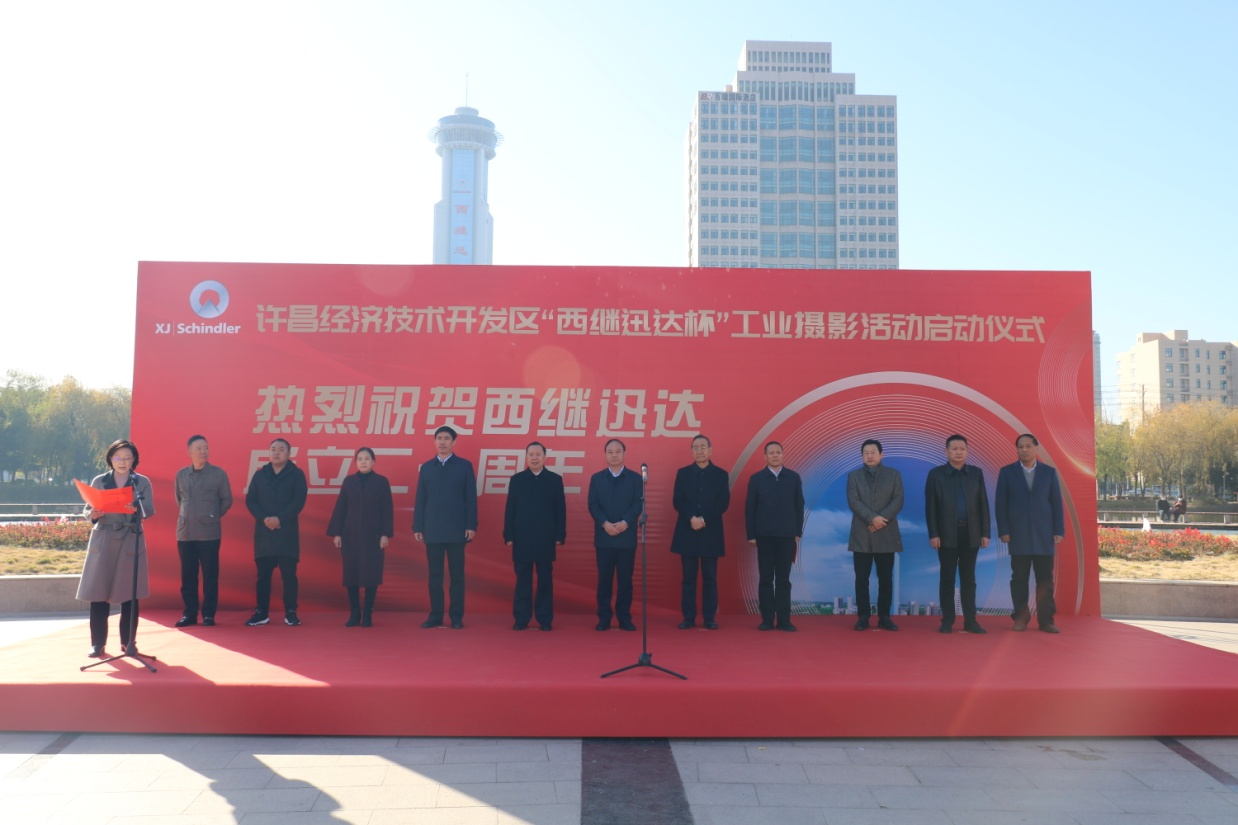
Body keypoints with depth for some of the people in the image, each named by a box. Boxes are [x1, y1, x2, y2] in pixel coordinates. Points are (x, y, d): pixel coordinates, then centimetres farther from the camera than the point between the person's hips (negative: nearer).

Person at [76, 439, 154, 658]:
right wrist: (93, 514, -15)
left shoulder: (142, 482, 7)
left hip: (130, 541, -1)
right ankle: (97, 643, 6)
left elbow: (150, 510, -2)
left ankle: (128, 641, 10)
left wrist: (136, 509, -24)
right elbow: (88, 510, 8)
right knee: (98, 592, -2)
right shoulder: (98, 481, 10)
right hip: (103, 541, 1)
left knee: (129, 593, 0)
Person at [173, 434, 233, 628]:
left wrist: (213, 516, 5)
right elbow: (179, 499, 20)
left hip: (209, 533, -3)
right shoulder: (181, 474, 7)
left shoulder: (218, 474, -1)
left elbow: (227, 500, 6)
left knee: (210, 575, 1)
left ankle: (208, 614, 8)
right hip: (185, 532, 3)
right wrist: (188, 515, 11)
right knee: (187, 575, 7)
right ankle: (189, 613, 16)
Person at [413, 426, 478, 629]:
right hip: (432, 530, 2)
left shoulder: (465, 466, 4)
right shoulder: (426, 467, 10)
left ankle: (456, 617, 7)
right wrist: (417, 527, 2)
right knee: (435, 574, 6)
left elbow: (471, 498, 0)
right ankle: (435, 615, 12)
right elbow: (420, 500, 9)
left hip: (456, 530, -2)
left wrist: (471, 526, -7)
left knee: (456, 575, 1)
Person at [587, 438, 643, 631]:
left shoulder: (635, 478, 7)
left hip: (627, 536, 0)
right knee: (604, 578, 3)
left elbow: (638, 504, -2)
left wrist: (625, 523, -16)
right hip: (603, 537, 0)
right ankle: (604, 618, 9)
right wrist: (605, 523, -14)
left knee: (625, 579, 3)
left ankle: (624, 617, 10)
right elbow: (593, 505, 1)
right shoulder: (596, 478, 9)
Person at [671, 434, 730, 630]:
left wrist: (704, 519, -14)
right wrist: (691, 518, -16)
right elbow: (677, 501, 0)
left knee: (710, 577, 2)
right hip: (687, 532, 1)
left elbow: (723, 503, -3)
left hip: (711, 533, -1)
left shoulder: (721, 474, 6)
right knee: (689, 577, 4)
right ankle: (689, 617, 8)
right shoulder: (683, 473, 8)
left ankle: (710, 618, 8)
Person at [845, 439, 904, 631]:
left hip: (886, 534, 0)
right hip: (861, 535, 0)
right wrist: (872, 518, -18)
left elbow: (898, 500, -2)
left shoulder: (894, 474, 8)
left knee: (885, 578, 3)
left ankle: (884, 617, 10)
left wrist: (881, 519, -15)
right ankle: (863, 617, 6)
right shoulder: (853, 476, 8)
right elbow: (853, 501, -5)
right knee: (861, 578, 0)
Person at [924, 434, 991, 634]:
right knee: (947, 579, 3)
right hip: (947, 534, -2)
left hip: (971, 534, 2)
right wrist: (933, 534, -9)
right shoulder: (936, 474, 1)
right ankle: (947, 620, 9)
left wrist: (985, 532, 1)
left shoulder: (976, 473, 8)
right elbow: (930, 507, -2)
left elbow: (983, 505, 7)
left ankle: (970, 620, 9)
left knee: (968, 579, 6)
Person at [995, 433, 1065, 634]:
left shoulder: (1049, 472, 7)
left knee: (1045, 579, 2)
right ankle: (1020, 618, 10)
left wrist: (1059, 531, -1)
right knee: (1019, 578, 3)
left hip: (1044, 535, 1)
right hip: (1018, 535, -1)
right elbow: (1000, 504, 2)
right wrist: (1003, 531, -6)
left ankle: (1046, 619, 7)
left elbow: (1057, 503, 6)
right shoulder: (1007, 472, 4)